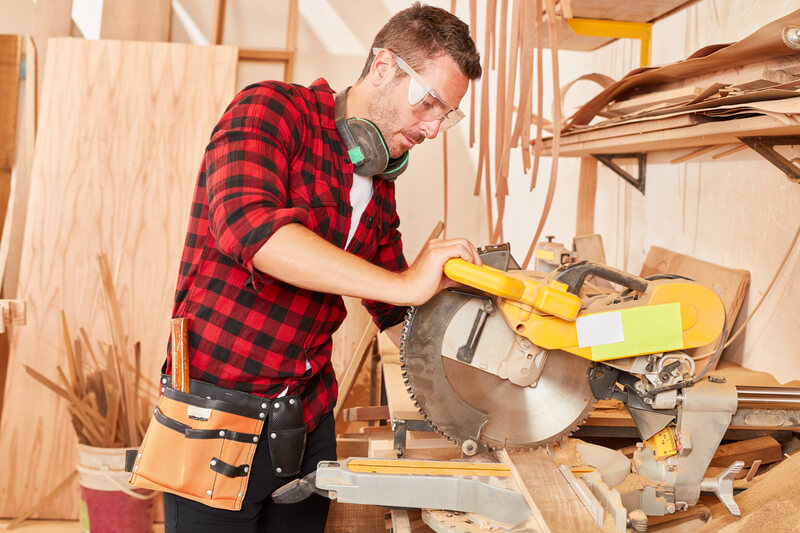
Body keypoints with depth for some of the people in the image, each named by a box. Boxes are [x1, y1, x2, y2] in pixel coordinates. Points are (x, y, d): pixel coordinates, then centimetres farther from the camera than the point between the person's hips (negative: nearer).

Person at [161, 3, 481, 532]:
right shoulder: (272, 109, -10)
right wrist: (404, 283, -31)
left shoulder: (379, 188, 11)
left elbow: (399, 314, 17)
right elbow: (246, 222, -30)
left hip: (310, 416, 7)